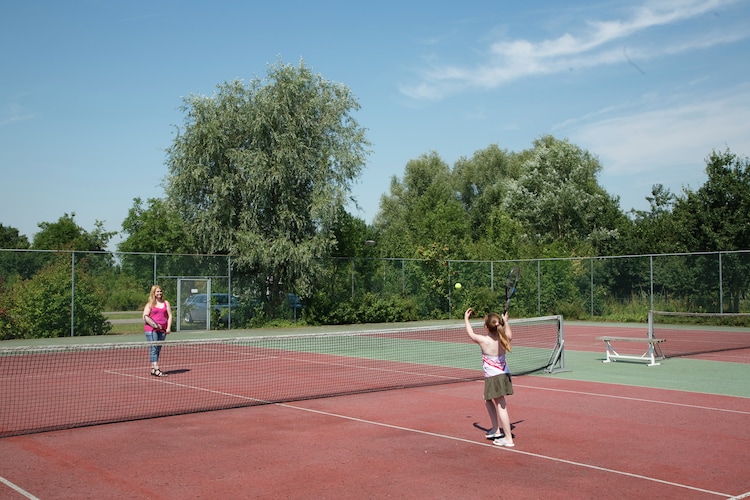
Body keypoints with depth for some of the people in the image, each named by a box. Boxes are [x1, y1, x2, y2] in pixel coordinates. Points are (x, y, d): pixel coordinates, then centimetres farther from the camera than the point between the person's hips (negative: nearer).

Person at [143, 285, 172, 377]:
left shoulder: (166, 303, 14)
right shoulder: (150, 304, 3)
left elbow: (169, 316, 12)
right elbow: (145, 316, -4)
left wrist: (168, 327, -1)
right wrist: (155, 325, -14)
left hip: (162, 330, 4)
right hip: (151, 329, -4)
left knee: (158, 349, 6)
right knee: (153, 348, -10)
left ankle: (153, 369, 13)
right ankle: (156, 369, -16)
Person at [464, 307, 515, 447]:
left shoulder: (484, 341, -18)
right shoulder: (503, 339, -3)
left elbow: (470, 333, 2)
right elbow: (510, 335, 24)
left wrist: (466, 319, 17)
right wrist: (506, 321, 35)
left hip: (494, 377, -7)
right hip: (504, 374, 7)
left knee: (501, 407, -3)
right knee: (488, 399, 25)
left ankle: (508, 439, -1)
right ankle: (496, 430, 30)